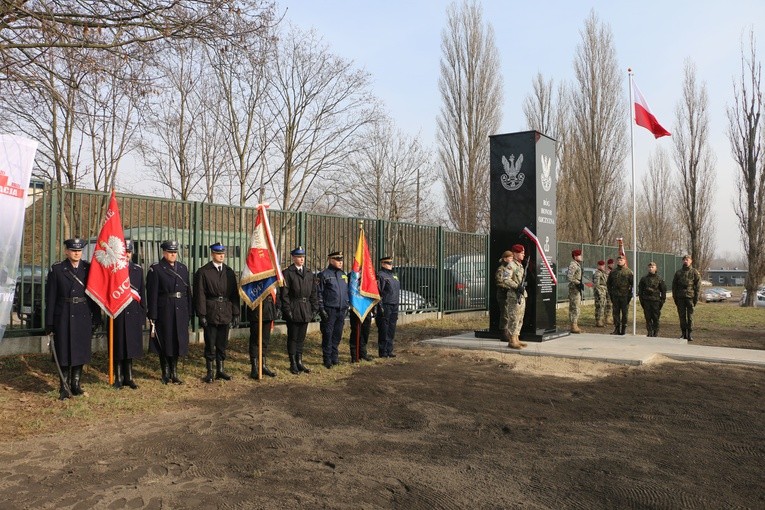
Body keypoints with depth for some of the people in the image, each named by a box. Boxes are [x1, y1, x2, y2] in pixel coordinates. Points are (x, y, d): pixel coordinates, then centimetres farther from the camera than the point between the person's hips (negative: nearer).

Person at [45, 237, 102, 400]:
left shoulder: (89, 269, 3)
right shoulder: (56, 269, -3)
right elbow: (50, 297, -2)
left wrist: (96, 318, 2)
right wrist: (49, 323, -4)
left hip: (83, 317, 2)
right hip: (63, 318, -2)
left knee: (81, 352, 9)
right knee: (64, 353, 3)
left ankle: (76, 384, 23)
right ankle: (64, 387, 14)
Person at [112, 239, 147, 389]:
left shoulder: (138, 270, 10)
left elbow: (142, 293, 11)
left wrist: (142, 314, 8)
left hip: (133, 313, 3)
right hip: (117, 313, -2)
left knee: (131, 346, 7)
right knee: (117, 347, 3)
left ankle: (129, 377, 17)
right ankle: (118, 378, 13)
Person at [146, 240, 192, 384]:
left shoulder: (183, 268, 10)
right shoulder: (155, 269, -4)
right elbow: (152, 293, -8)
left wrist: (189, 312, 8)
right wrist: (152, 316, -12)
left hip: (180, 311, 4)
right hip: (164, 311, -4)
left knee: (178, 341, 10)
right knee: (164, 342, 5)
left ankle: (174, 373, 22)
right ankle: (166, 374, 18)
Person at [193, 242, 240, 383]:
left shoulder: (229, 272, 9)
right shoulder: (203, 272, -3)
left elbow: (235, 294, 9)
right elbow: (200, 295, -6)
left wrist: (236, 314, 4)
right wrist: (202, 315, -11)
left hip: (225, 314, 4)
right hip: (210, 314, -4)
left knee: (222, 344, 11)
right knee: (210, 345, 4)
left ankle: (220, 370, 21)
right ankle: (209, 372, 14)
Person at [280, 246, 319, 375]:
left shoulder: (309, 274, 12)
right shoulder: (287, 273, -5)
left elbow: (314, 292, 13)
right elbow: (284, 294, -8)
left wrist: (315, 308, 6)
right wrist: (287, 310, -14)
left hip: (306, 310, 5)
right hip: (293, 311, -5)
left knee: (301, 338, 12)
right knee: (293, 337, 3)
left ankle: (299, 362, 21)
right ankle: (293, 364, 12)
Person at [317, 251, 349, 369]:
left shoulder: (343, 274, 13)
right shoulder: (324, 274, -5)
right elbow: (319, 293, -6)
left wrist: (347, 306, 15)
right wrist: (321, 309, -11)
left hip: (342, 310, 6)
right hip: (329, 310, -5)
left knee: (337, 335, 11)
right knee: (327, 335, 1)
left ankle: (335, 356, 22)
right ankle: (327, 359, 8)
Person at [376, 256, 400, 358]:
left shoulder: (394, 275, 18)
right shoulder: (380, 275, -9)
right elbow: (377, 292, -14)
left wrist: (397, 306, 21)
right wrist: (380, 307, -18)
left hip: (394, 307, 8)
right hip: (385, 306, -8)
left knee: (391, 330, 11)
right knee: (383, 331, -3)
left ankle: (389, 350, 19)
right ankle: (383, 352, 3)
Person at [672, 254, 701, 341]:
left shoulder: (694, 272, 2)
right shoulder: (678, 272, 10)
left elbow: (698, 286, -1)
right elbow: (674, 285, 12)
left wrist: (696, 298, -8)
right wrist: (675, 297, 5)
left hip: (690, 297, -3)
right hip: (680, 298, 3)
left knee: (690, 316, -1)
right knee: (682, 316, 5)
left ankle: (689, 334, 5)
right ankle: (684, 333, 13)